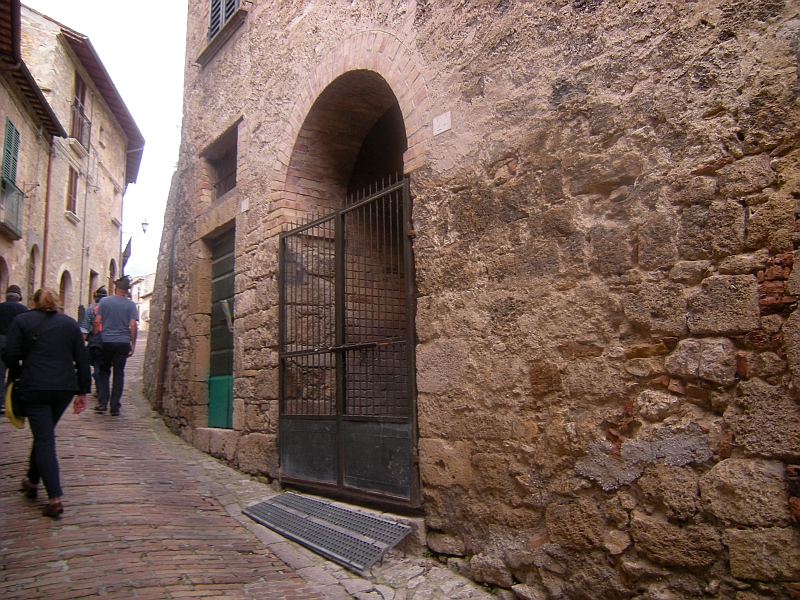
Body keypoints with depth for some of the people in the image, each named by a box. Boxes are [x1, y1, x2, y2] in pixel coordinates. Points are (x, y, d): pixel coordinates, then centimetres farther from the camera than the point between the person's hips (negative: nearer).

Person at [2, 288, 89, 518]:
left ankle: (55, 498, -9)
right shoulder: (70, 323, 11)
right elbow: (82, 358, 8)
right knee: (44, 434, 23)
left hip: (34, 388, -3)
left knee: (44, 439, -3)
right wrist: (82, 391, 12)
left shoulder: (22, 321, 3)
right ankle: (32, 481, 38)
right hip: (65, 388, 4)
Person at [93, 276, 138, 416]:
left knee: (103, 372, 13)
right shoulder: (131, 305, 0)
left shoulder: (104, 301, 1)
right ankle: (115, 407, 6)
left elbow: (97, 321, -2)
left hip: (106, 342, 0)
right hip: (123, 343, 0)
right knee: (119, 375, 4)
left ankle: (102, 403, 6)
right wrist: (133, 344, 1)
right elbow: (133, 325, -5)